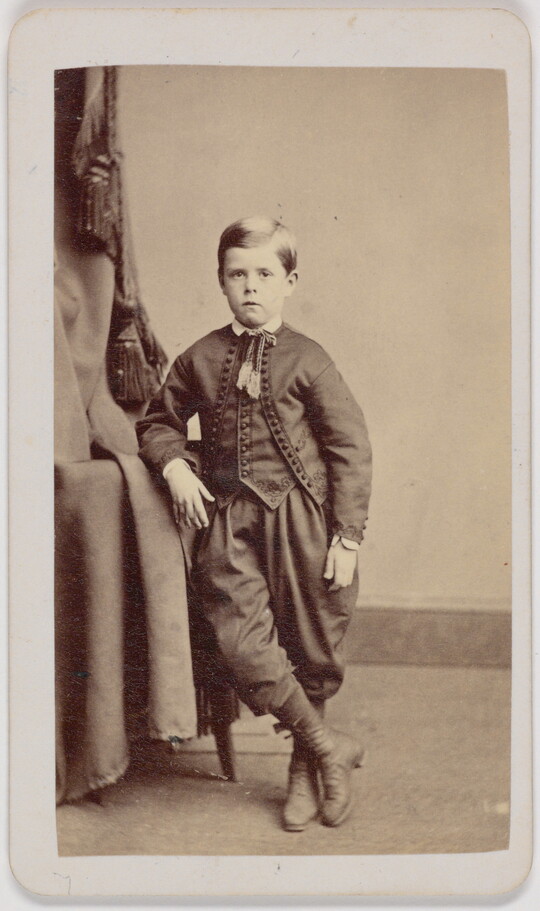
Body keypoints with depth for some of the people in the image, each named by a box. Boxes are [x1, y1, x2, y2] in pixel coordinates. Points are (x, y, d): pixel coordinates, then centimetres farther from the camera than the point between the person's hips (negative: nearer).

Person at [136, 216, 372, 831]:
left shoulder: (306, 360, -1)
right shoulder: (199, 360, 9)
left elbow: (351, 448, -2)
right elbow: (158, 422, 22)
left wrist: (348, 536, -7)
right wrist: (174, 465, 0)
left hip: (301, 518, -2)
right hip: (228, 520, 2)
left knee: (309, 651, 6)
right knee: (242, 642, -13)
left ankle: (304, 771, 28)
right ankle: (329, 747, 5)